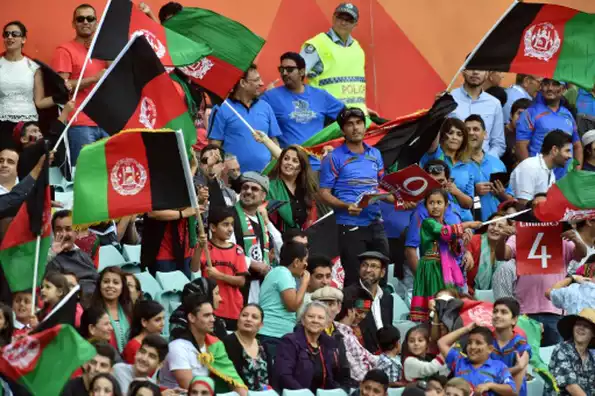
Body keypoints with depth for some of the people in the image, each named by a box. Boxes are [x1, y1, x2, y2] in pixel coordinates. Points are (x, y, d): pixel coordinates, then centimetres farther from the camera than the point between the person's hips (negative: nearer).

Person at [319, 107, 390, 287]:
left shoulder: (375, 154, 14)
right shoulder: (334, 158, -2)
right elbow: (324, 194, -6)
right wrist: (347, 206, -22)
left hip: (375, 224, 5)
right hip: (350, 227, -5)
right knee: (354, 279, -6)